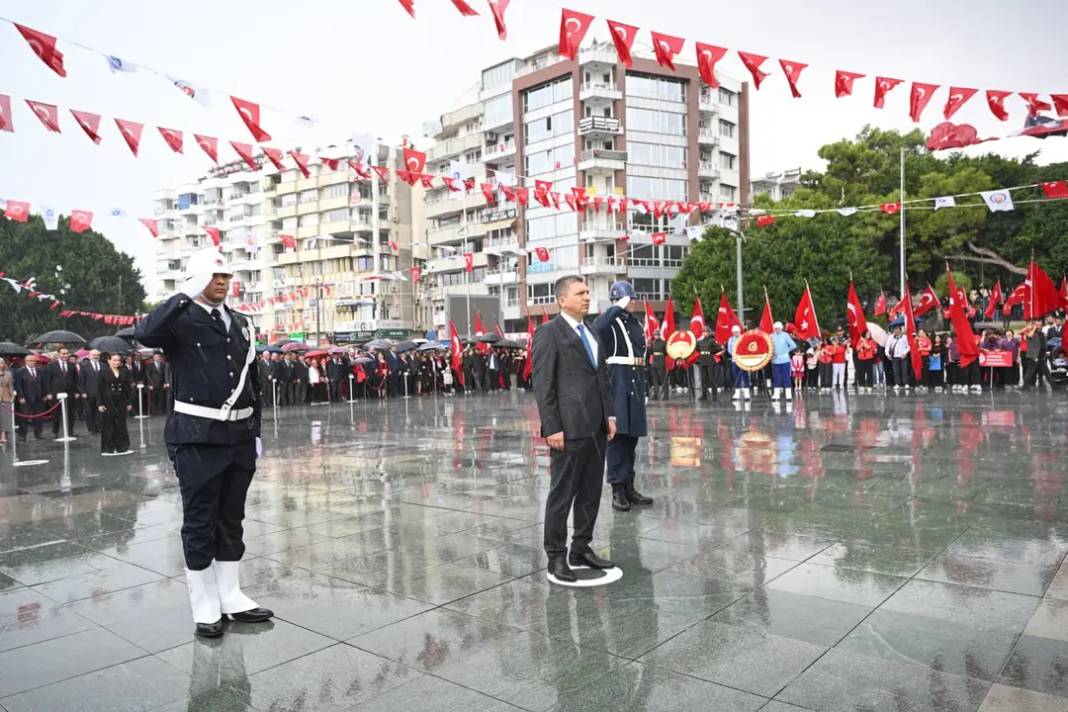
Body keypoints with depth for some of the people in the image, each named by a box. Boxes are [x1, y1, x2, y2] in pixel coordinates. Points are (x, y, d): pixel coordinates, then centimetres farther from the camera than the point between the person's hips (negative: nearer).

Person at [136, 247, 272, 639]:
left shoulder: (239, 323, 13)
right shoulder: (181, 320, -4)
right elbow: (146, 334, -28)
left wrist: (255, 430, 13)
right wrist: (186, 295, -27)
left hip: (239, 436, 6)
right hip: (198, 436, -6)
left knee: (231, 520, 14)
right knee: (199, 523, 5)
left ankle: (231, 598, 26)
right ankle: (205, 606, 17)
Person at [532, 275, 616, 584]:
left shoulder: (592, 333, 17)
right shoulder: (549, 333, -7)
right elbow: (543, 385, -11)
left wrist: (610, 414, 10)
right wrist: (553, 428, -16)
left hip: (596, 427, 8)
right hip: (569, 428, -7)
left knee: (590, 492, 14)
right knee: (562, 494, 2)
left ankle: (581, 549, 26)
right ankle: (556, 557, 13)